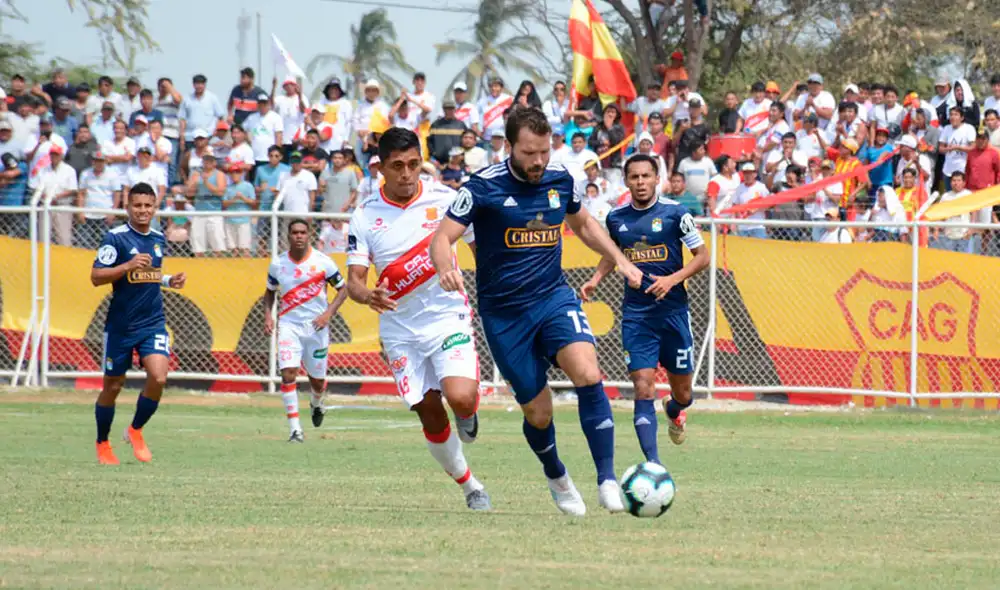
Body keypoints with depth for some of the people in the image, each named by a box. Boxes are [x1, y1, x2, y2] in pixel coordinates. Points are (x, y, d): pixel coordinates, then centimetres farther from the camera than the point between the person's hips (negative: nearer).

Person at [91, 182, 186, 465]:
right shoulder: (115, 237, -9)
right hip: (121, 325, -4)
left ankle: (135, 430, 7)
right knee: (112, 386, 6)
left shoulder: (159, 239, 9)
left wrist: (169, 280, 7)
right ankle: (102, 443, 27)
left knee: (158, 377, -16)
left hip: (153, 323, 4)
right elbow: (96, 276, -14)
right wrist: (128, 266, -24)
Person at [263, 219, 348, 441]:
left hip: (316, 325, 0)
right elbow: (270, 291, 15)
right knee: (288, 373, -18)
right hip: (289, 325, 0)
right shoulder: (278, 263, 0)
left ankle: (316, 404, 48)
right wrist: (268, 315, -2)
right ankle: (294, 428, -15)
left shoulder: (322, 262, -7)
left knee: (317, 379, 10)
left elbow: (343, 289, 2)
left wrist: (328, 313, -12)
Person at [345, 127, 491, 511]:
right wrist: (369, 296, -29)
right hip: (401, 330, 2)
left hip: (448, 317, -2)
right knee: (431, 418, 2)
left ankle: (469, 413, 14)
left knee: (460, 398, -24)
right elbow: (354, 281, -5)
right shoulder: (364, 217, -3)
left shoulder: (445, 200, -5)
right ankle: (470, 488, 21)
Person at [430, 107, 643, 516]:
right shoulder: (484, 186, -12)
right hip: (504, 313, -2)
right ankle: (556, 477, 35)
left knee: (588, 375, -25)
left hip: (554, 296, 2)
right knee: (538, 413, 2)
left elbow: (583, 224, 22)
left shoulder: (560, 179, 1)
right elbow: (442, 238, -16)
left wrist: (619, 259, 9)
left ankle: (607, 480, -21)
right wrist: (446, 268, -38)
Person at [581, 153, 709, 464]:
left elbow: (702, 256, -2)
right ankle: (653, 464, -17)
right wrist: (595, 279, 5)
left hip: (673, 310, -1)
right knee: (643, 389, -13)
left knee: (682, 393, 9)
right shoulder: (616, 218, 4)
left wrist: (672, 279, -16)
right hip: (635, 314, 1)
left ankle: (674, 411, 48)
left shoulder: (675, 213, -6)